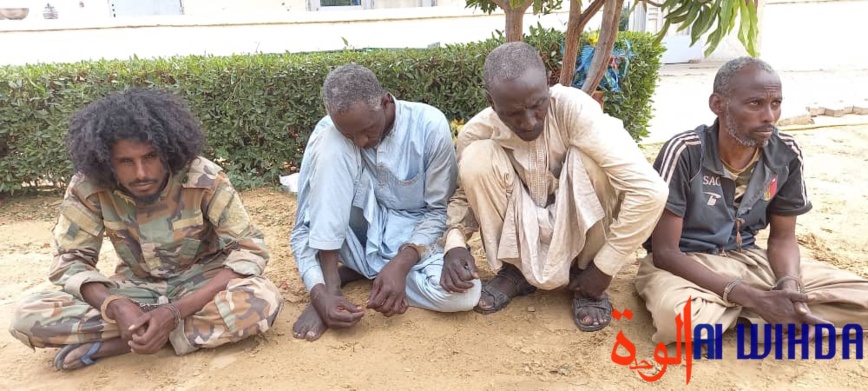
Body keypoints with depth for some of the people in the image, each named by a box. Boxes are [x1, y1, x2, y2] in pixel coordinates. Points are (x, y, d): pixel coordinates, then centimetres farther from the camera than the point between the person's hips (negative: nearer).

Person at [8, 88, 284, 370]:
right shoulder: (88, 187, -18)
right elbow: (70, 260, -9)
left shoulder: (204, 180, -25)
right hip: (137, 287, 1)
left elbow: (250, 249, -23)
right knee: (27, 318, -19)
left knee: (264, 302, -35)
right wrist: (117, 307, -31)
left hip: (202, 283, -1)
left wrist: (175, 311, -33)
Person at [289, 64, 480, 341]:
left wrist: (401, 264, -27)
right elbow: (304, 226, -18)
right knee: (331, 146, -27)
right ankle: (329, 285, -23)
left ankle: (359, 271, -8)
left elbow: (439, 210, -12)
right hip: (361, 232, 0)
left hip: (412, 237, 1)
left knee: (463, 293, -32)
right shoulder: (328, 132, -17)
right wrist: (320, 292, -33)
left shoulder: (430, 125, -20)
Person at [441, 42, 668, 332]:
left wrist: (603, 267, -24)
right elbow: (466, 194, 0)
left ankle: (586, 269, -7)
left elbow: (650, 191, -32)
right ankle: (514, 269, -3)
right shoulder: (477, 132, -18)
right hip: (523, 236, 2)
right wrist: (455, 243, -22)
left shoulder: (574, 109, -28)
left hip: (582, 229, -1)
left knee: (588, 158, -31)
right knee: (477, 158, -24)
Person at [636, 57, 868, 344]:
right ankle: (753, 312, -7)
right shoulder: (685, 152, -22)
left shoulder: (786, 154, -7)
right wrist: (753, 297, -27)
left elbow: (782, 237, 6)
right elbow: (664, 252, -21)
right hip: (685, 263, -4)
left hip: (746, 259, 5)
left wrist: (788, 287, -18)